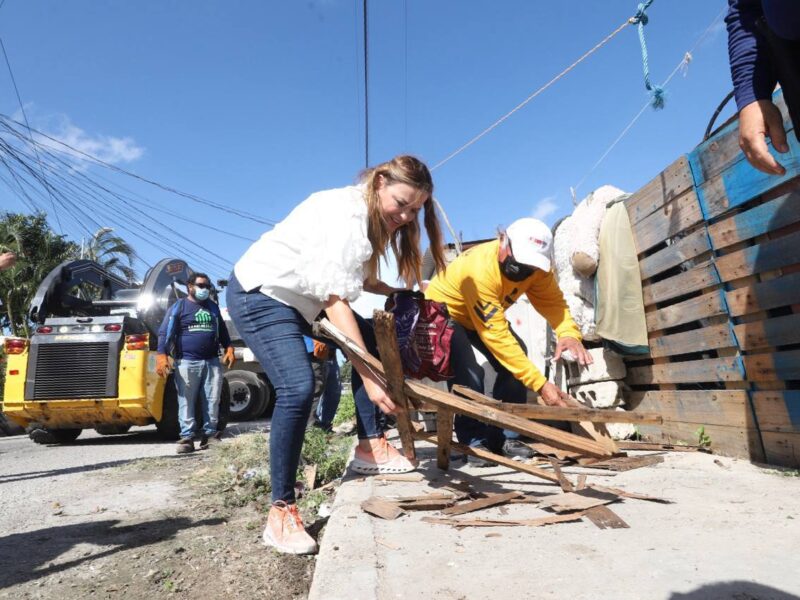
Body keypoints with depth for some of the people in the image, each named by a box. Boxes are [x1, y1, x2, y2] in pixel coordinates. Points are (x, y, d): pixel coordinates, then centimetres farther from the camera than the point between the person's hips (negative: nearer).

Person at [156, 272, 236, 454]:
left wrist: (229, 349, 10)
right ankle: (187, 437, 1)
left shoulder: (213, 307, 19)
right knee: (186, 402, -3)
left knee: (212, 401, 4)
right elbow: (165, 332, -4)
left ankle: (210, 433, 12)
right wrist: (162, 355, -16)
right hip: (187, 362, -4)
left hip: (212, 362, 4)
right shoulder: (179, 307, 3)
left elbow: (222, 330, 24)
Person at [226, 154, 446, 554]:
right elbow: (336, 302, -33)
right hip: (259, 296, -10)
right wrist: (370, 378, -35)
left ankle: (369, 446, 7)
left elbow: (360, 279, 8)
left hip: (297, 297, 10)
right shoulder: (345, 215, -27)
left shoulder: (371, 217, 3)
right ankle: (281, 512, -11)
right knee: (298, 389, -25)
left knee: (371, 341, 2)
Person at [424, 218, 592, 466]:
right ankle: (475, 442, -8)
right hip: (443, 311, -6)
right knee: (468, 372, -27)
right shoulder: (479, 269, -40)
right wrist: (541, 385, -41)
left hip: (487, 316, 7)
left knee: (516, 363, -9)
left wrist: (568, 333, -47)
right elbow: (497, 337, -41)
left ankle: (504, 437, 3)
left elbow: (553, 300, -23)